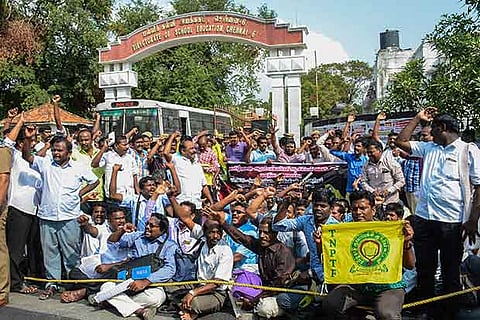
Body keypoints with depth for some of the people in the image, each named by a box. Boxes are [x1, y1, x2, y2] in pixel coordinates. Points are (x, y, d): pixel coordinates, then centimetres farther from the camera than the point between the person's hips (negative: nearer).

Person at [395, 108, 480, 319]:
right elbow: (401, 142, 16)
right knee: (424, 269, 12)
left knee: (450, 272, 8)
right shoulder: (429, 148, 14)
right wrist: (418, 118, 14)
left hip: (452, 222, -5)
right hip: (424, 218, 5)